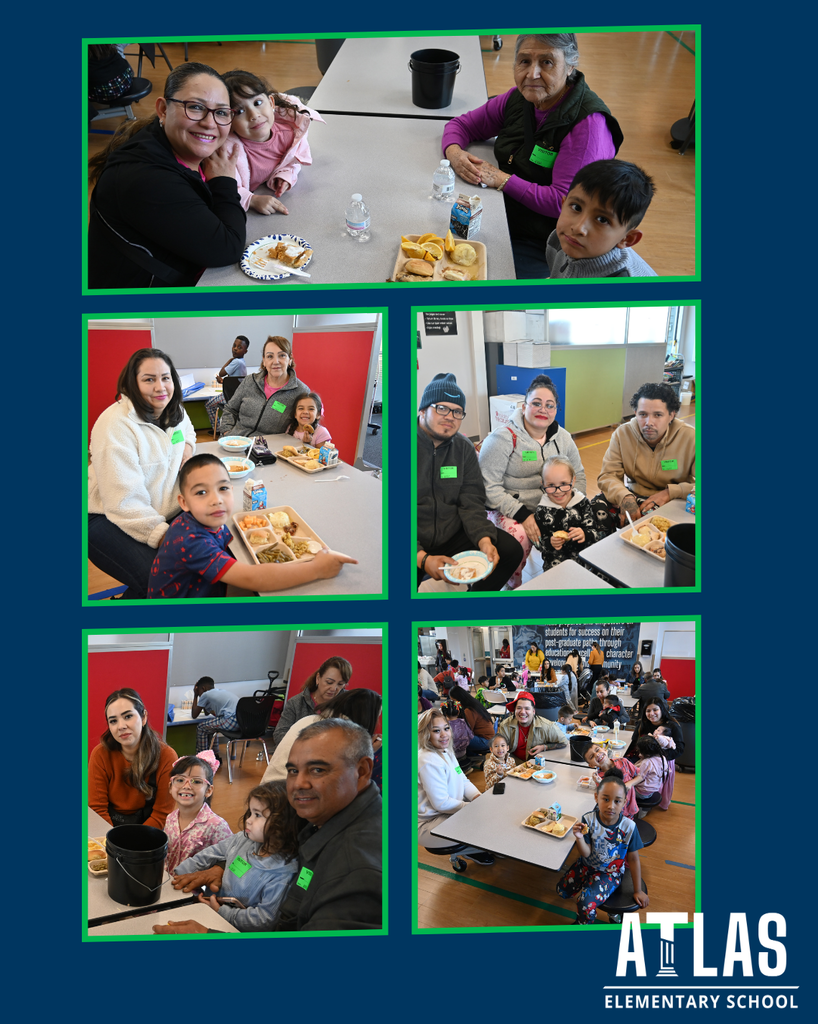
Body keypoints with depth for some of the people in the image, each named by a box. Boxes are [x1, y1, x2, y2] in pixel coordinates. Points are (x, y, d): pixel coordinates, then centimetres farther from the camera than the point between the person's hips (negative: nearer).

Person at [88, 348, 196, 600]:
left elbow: (187, 429, 32)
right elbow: (125, 502, -26)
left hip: (164, 512, 8)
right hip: (110, 520, -8)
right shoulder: (116, 426, -22)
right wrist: (163, 536, -31)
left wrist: (187, 445, 8)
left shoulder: (174, 411, 4)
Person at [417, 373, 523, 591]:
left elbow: (471, 502, 2)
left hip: (452, 536, 6)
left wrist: (484, 540, -19)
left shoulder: (464, 448, 7)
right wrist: (422, 558, -30)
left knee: (511, 550, -5)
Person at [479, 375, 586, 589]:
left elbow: (578, 475, 16)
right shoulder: (504, 437, -14)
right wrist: (522, 515, -22)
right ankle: (514, 586, -2)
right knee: (520, 537, -34)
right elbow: (488, 486, -17)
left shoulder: (563, 437, 6)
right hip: (508, 509, -5)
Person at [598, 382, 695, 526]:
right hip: (635, 498, 3)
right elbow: (607, 475, -6)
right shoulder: (622, 434, -4)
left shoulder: (690, 438, -11)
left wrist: (670, 492, -24)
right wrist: (625, 497, -27)